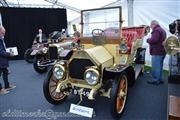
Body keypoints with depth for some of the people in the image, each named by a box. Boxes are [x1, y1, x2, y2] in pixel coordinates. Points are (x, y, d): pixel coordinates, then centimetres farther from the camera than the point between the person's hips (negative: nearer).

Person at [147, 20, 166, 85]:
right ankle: (160, 79, 25)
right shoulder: (162, 30, 21)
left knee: (156, 67, -4)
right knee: (160, 66, 17)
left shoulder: (156, 30, -13)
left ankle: (156, 80, 2)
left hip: (157, 52, -11)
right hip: (162, 51, 11)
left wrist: (148, 40, -6)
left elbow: (154, 40, -25)